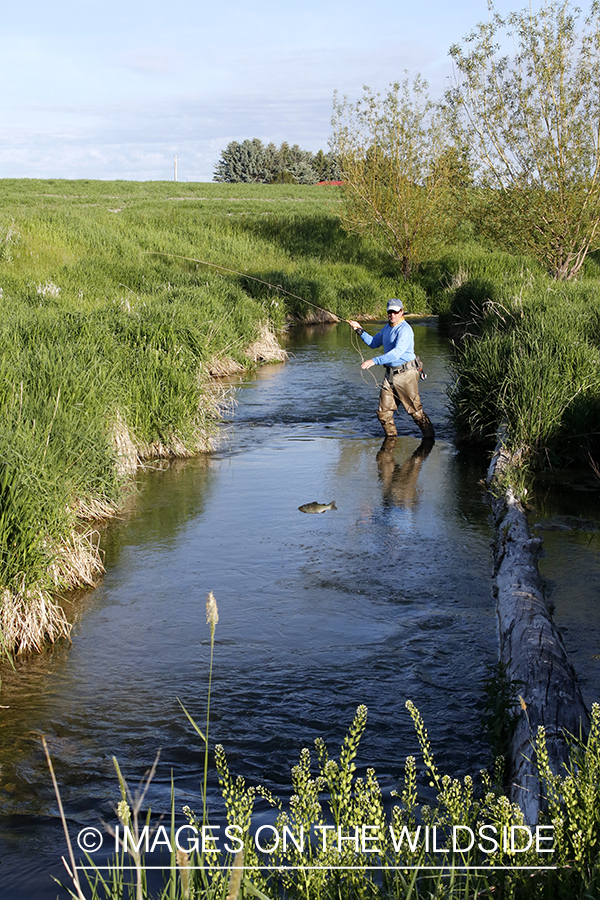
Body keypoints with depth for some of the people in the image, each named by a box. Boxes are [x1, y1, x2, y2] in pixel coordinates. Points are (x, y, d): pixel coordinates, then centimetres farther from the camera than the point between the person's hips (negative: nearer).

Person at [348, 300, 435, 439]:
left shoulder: (405, 330, -15)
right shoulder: (387, 328, 15)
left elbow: (397, 353, -27)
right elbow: (373, 343, 28)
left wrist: (375, 361, -33)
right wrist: (360, 330, 16)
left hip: (405, 374, -8)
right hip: (390, 374, 8)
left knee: (415, 410, -5)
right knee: (383, 413, 6)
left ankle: (430, 438, 9)